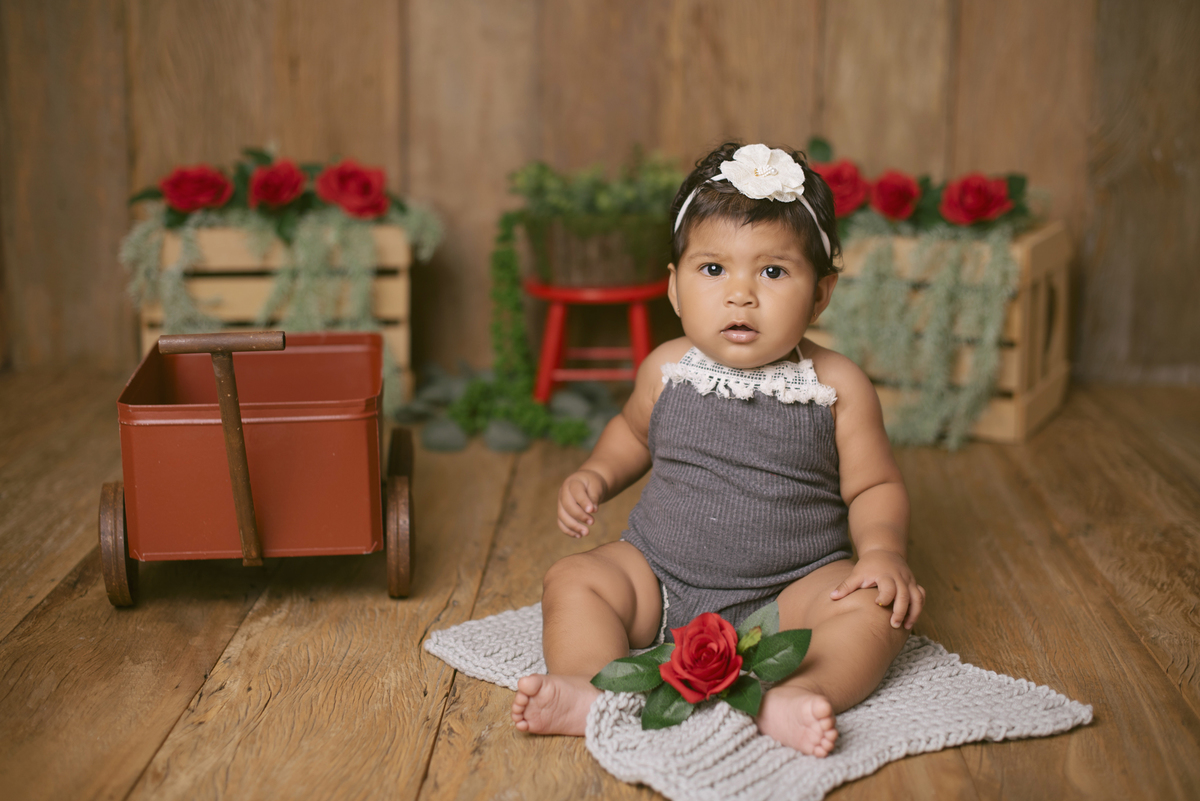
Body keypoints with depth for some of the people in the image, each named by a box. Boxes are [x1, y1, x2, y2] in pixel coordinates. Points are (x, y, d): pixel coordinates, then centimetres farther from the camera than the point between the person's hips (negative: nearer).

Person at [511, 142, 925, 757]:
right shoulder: (667, 371, 1)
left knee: (878, 606, -27)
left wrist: (883, 550, -18)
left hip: (791, 588, -2)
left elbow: (874, 487, 1)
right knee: (573, 580, -18)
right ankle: (590, 693, -40)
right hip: (660, 577, 2)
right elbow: (633, 430, 23)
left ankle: (789, 698, -48)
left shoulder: (837, 386, -6)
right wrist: (596, 475, 4)